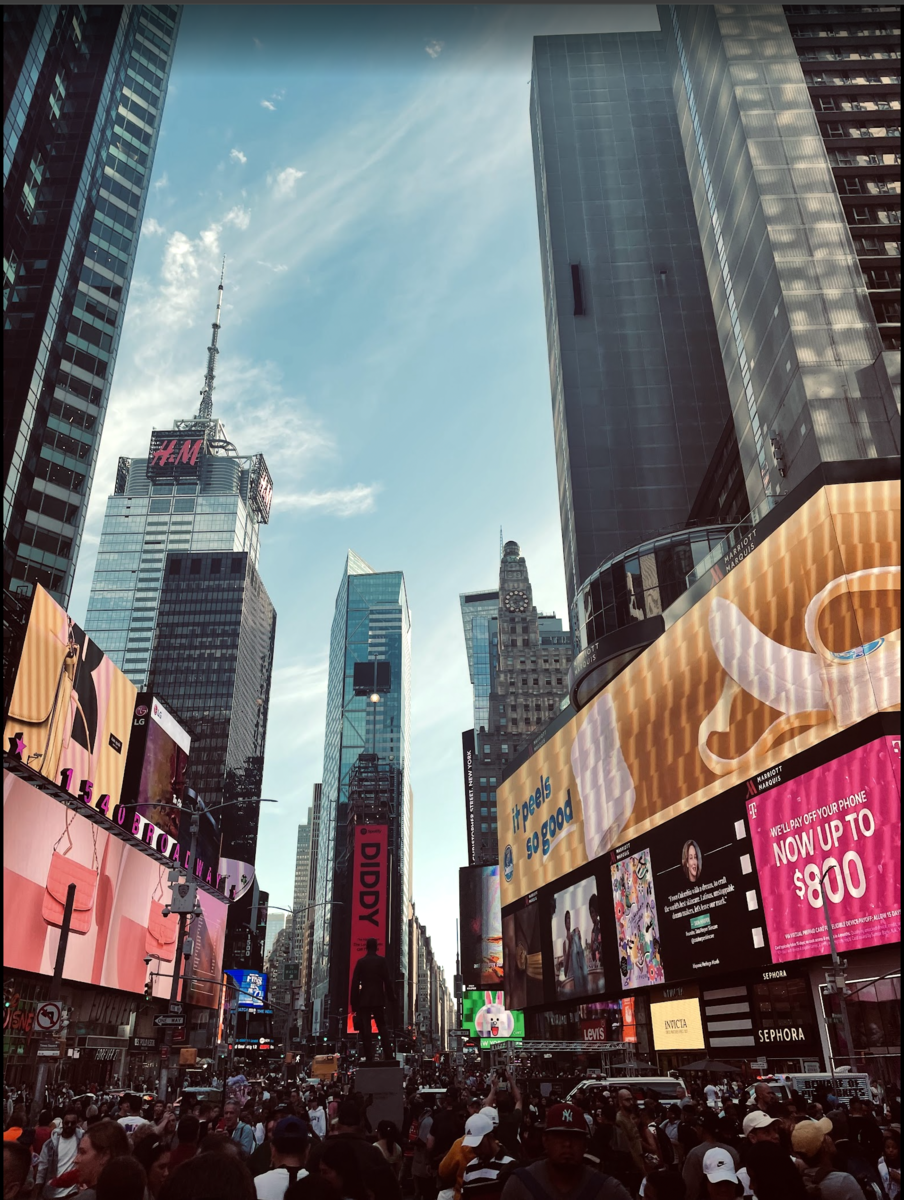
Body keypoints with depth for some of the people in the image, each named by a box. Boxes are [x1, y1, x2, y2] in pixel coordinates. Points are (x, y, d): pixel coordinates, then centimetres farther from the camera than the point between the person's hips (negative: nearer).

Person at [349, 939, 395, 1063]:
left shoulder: (360, 962, 1)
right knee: (383, 1028, 8)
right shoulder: (382, 961, -1)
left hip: (364, 1000, 0)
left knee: (365, 1030, 2)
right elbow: (388, 981, -3)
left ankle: (369, 1057, -3)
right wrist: (391, 999, 4)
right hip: (379, 999, 0)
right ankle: (388, 1056, 0)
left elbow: (355, 983, -1)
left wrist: (354, 1003, 3)